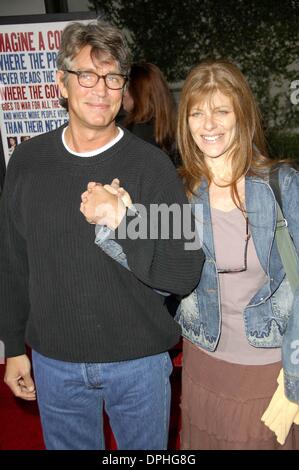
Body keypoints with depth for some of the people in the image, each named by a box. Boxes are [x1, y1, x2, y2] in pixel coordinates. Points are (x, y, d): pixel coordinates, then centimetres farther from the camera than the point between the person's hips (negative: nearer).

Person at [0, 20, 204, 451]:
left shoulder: (151, 165, -12)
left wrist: (123, 222, -30)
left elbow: (185, 275, -15)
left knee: (145, 449, 20)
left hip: (138, 362, -2)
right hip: (54, 363, 3)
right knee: (67, 445, 23)